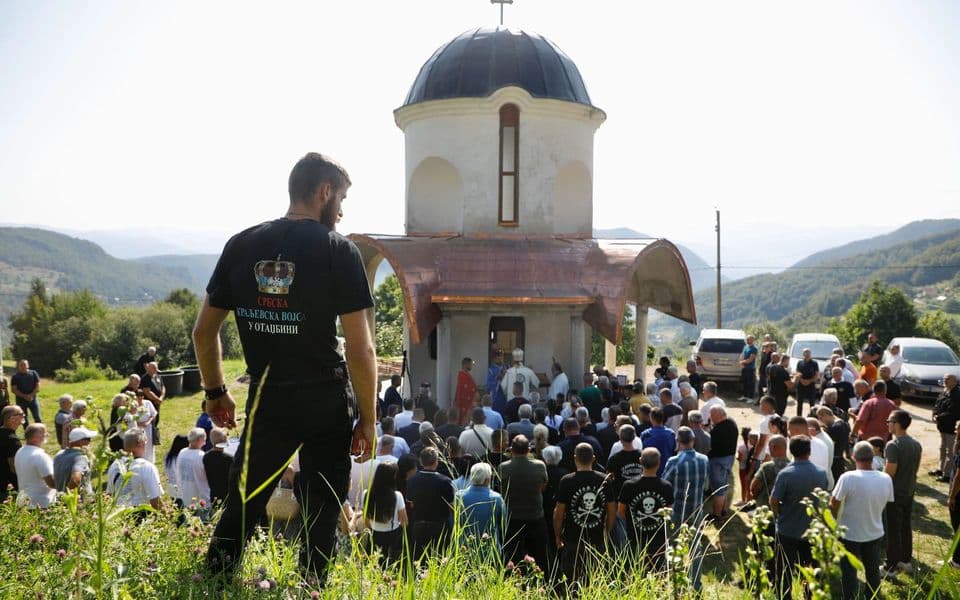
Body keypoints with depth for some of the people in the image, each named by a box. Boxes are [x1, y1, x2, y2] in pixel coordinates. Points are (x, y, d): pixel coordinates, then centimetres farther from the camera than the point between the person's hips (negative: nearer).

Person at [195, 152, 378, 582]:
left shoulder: (241, 245, 2)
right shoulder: (338, 249, -10)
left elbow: (203, 330, 7)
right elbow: (360, 348, -13)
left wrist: (215, 391, 19)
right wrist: (368, 418, -3)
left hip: (266, 401, 3)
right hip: (326, 402, -3)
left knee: (242, 506, 18)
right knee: (321, 513, 11)